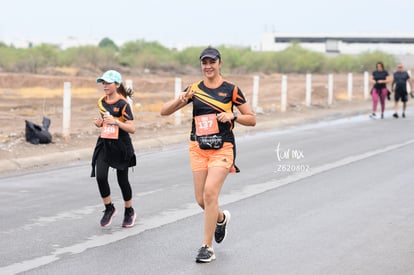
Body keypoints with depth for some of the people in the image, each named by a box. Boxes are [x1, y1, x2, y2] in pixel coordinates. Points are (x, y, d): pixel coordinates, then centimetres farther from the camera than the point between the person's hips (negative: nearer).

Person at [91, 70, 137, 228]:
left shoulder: (122, 104, -13)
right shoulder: (101, 102, 6)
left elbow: (132, 129, -15)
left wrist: (116, 122, -27)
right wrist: (99, 122, 2)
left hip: (120, 146, -5)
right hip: (104, 144, 5)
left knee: (122, 180, 6)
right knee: (100, 176, -13)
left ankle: (129, 212, 27)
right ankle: (109, 208, 8)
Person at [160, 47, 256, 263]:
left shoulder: (231, 90, -1)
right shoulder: (194, 89, 5)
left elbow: (251, 119, 4)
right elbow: (164, 111, 3)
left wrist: (232, 116, -14)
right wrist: (180, 100, -15)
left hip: (222, 148, -4)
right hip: (198, 148, 4)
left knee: (210, 192, -19)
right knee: (201, 199, 6)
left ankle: (207, 247, -10)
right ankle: (221, 218, 41)